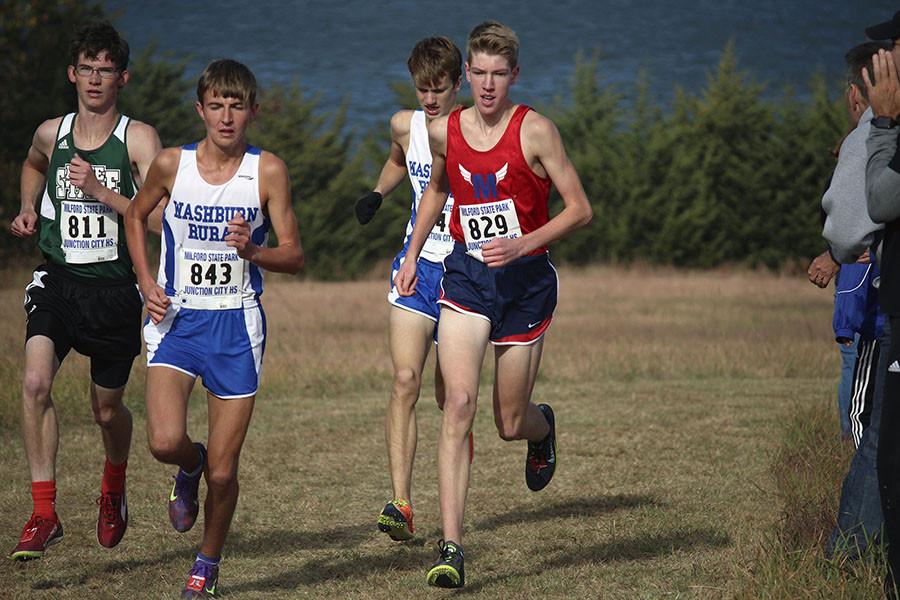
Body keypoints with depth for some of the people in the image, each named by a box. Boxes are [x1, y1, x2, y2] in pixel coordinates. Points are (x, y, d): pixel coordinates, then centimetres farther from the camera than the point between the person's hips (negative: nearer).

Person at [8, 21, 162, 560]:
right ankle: (45, 515, -18)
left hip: (115, 287, -2)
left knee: (107, 408, 10)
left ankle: (114, 490, 43)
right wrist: (29, 209, 15)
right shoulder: (51, 133, 6)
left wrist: (101, 191, -23)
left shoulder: (139, 139, -6)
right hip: (58, 280, 2)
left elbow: (159, 218, -15)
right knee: (36, 384, -21)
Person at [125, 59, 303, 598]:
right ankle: (189, 468, 18)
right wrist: (147, 280, 4)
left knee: (223, 471, 1)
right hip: (176, 318, 1)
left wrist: (252, 251, -23)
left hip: (237, 324, -1)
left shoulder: (268, 171, -5)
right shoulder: (172, 164, -2)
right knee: (165, 441, -21)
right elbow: (136, 215, 17)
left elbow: (295, 256, -3)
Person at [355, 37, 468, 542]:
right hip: (417, 267, 3)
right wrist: (378, 193, 9)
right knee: (406, 380, -14)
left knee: (450, 395, 6)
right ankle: (402, 505, -19)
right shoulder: (405, 126, 3)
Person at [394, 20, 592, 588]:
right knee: (459, 402, -17)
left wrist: (522, 244, -20)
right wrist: (412, 254, 18)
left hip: (526, 279, -2)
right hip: (465, 276, 2)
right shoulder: (443, 131, 2)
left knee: (511, 424, 6)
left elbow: (580, 209, -8)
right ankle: (452, 547, -19)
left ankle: (543, 426, 48)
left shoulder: (535, 131, -10)